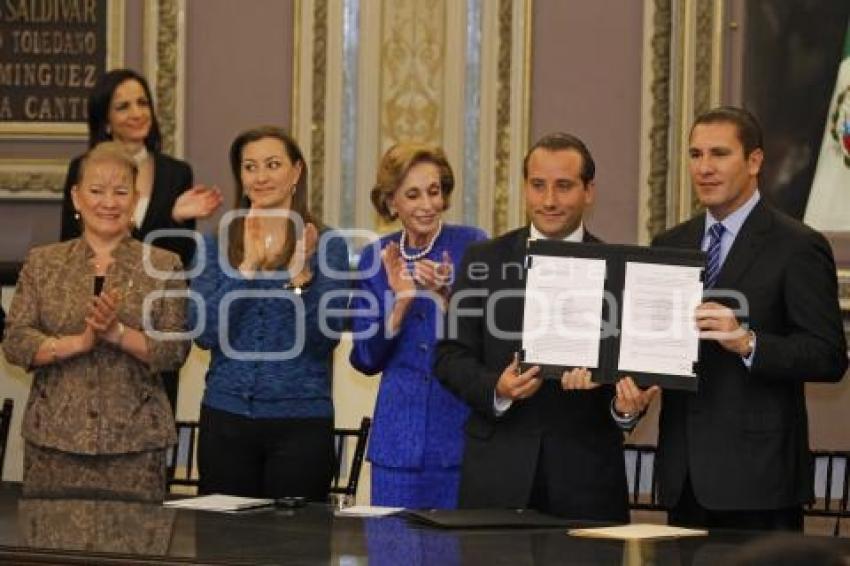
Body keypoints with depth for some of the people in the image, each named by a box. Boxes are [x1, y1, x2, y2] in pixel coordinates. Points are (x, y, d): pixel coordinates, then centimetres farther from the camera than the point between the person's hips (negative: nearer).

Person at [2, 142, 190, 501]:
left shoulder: (163, 266, 6)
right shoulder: (42, 263, 9)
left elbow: (175, 351, -2)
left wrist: (117, 333, -16)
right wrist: (80, 341, -14)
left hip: (134, 440, -1)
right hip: (54, 437, 1)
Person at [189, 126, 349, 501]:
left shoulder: (326, 245, 0)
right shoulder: (219, 244, 6)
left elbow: (324, 339, -7)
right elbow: (204, 333, -6)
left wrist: (300, 275, -20)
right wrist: (247, 266, -13)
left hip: (300, 421, -2)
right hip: (226, 417, 2)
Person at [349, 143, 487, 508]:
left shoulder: (472, 246, -3)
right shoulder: (377, 258, 6)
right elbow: (366, 360, 3)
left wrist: (444, 296, -22)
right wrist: (401, 300, -11)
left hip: (462, 432, -3)